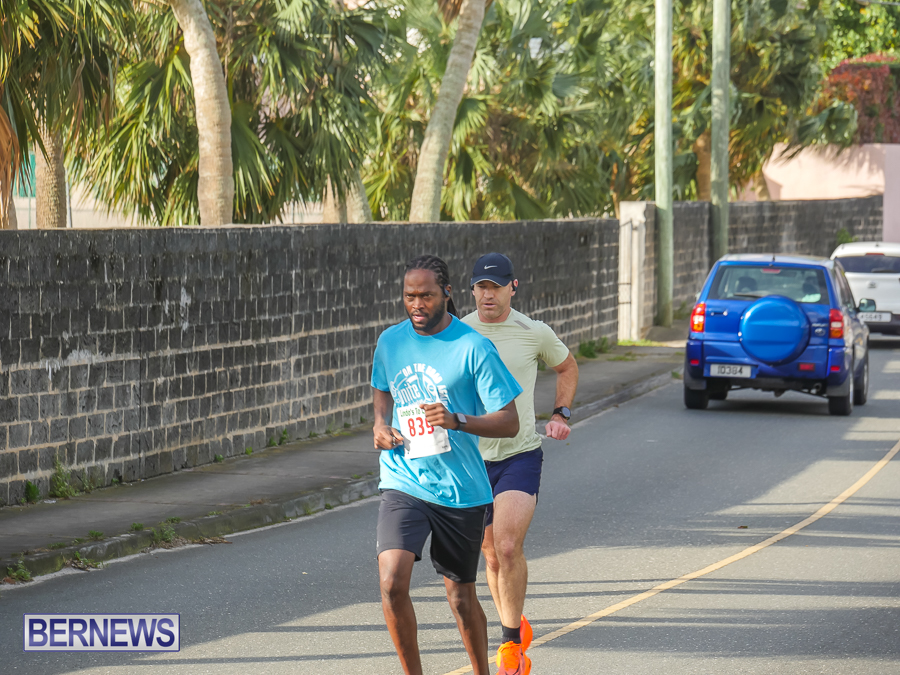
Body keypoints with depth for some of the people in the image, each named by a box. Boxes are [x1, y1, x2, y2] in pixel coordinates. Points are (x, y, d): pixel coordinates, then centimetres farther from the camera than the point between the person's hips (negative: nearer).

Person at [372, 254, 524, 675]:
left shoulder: (473, 348, -9)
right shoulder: (391, 341, 4)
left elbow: (509, 422, -10)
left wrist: (457, 420, -26)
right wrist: (381, 424, 3)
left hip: (461, 490, -2)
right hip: (403, 484, 2)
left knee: (461, 596, 10)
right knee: (392, 583, -18)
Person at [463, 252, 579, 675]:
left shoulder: (534, 333, -3)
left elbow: (567, 367, 18)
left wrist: (561, 414, 5)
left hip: (520, 455, -2)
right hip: (472, 458, 2)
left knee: (508, 548, -19)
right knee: (492, 557, 10)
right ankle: (516, 629, 33)